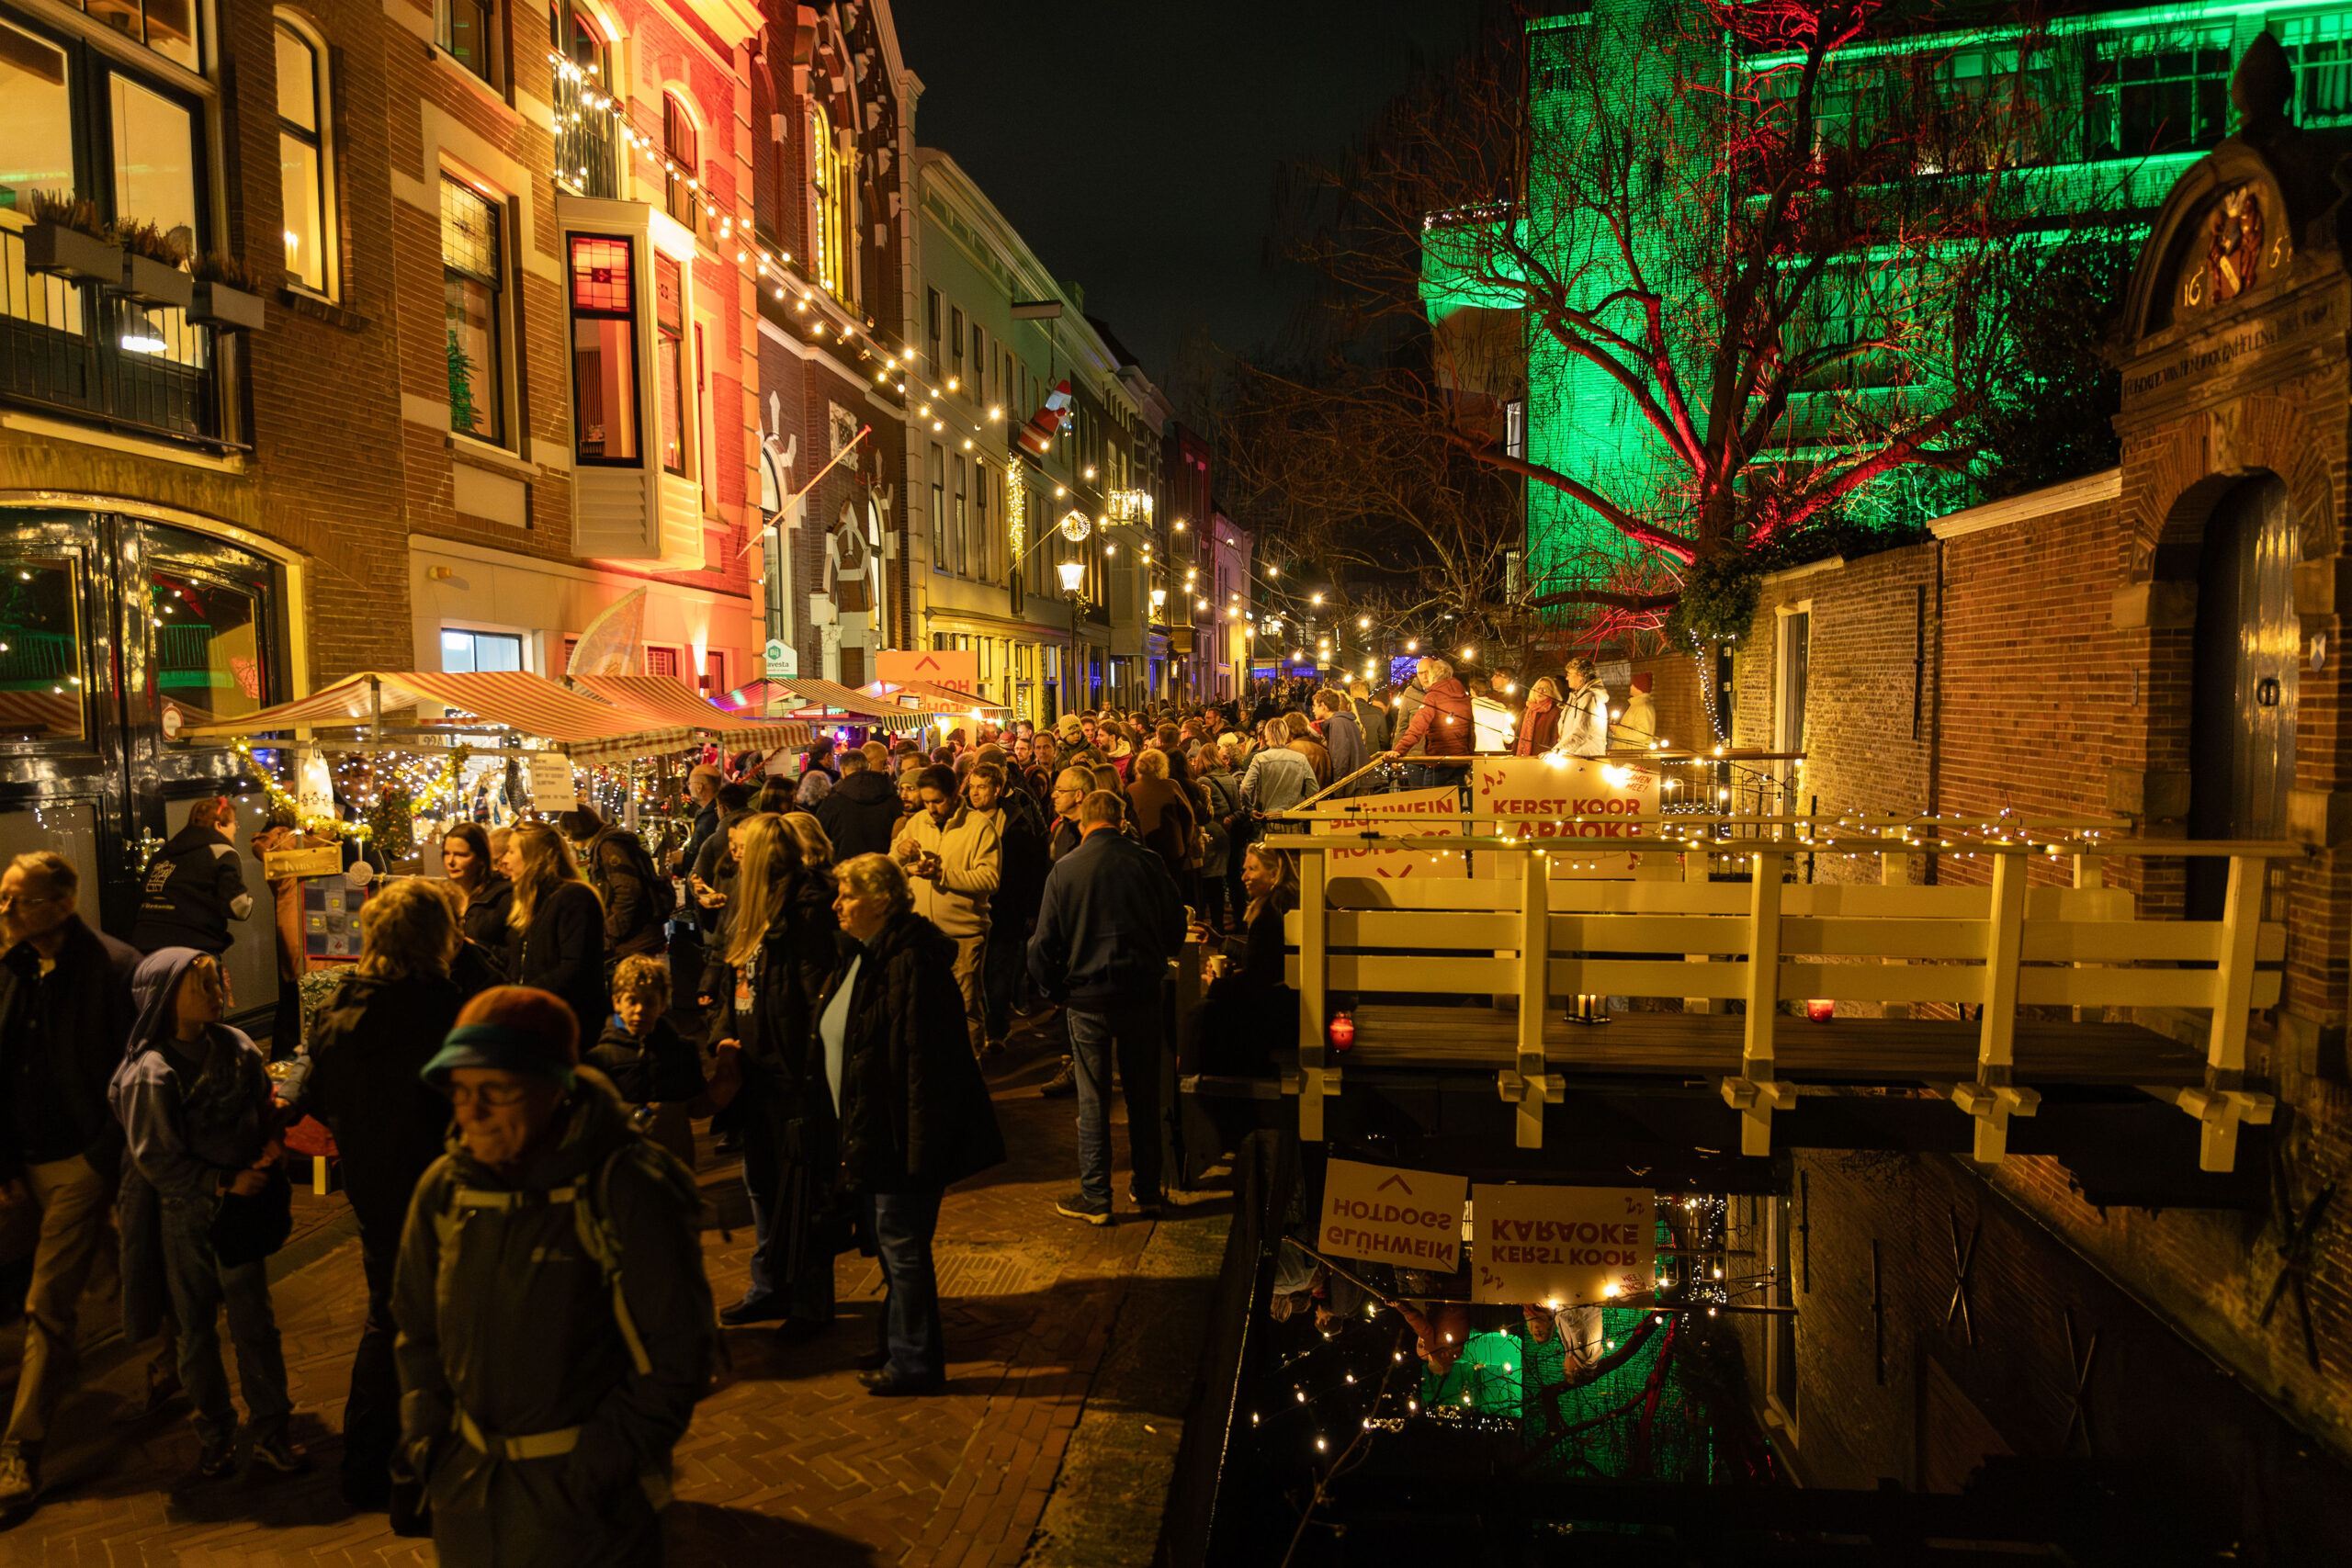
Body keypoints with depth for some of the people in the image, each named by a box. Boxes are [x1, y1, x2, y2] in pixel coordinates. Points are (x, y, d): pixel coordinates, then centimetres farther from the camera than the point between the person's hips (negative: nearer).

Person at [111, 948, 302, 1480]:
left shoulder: (237, 1047, -3)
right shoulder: (150, 1074, -16)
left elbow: (265, 1111, 9)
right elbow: (154, 1157, -14)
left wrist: (271, 1148, -9)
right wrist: (224, 1183, -16)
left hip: (242, 1206, 3)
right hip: (185, 1217, -3)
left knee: (255, 1322, 9)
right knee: (197, 1330, 13)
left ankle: (272, 1433, 20)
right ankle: (214, 1431, 31)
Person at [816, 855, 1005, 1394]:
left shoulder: (912, 964, -23)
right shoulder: (860, 955, 8)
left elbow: (922, 1062, -25)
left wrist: (917, 1147, -24)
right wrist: (851, 1131, 20)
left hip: (900, 1135, -10)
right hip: (868, 1131, 10)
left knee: (902, 1247, 3)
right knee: (888, 1243, 21)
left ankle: (915, 1363, 19)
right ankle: (900, 1344, 37)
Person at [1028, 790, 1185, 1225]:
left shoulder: (1064, 870, -6)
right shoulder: (1148, 863, -3)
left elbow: (1044, 945, -5)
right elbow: (1176, 931, 5)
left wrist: (1056, 990, 10)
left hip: (1088, 998, -1)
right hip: (1142, 994, 2)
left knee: (1093, 1101, 7)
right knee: (1144, 1095, 13)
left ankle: (1095, 1197, 14)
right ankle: (1147, 1189, 24)